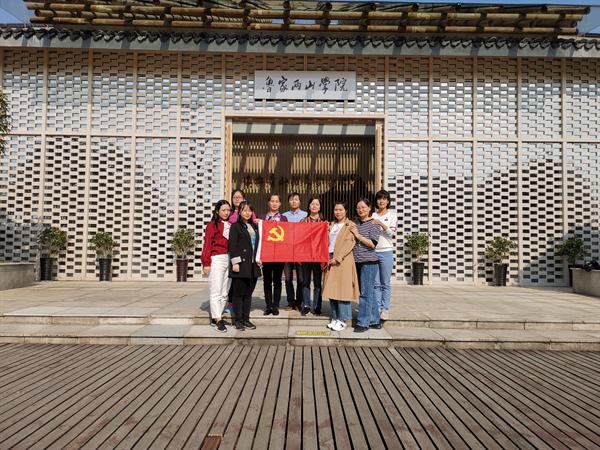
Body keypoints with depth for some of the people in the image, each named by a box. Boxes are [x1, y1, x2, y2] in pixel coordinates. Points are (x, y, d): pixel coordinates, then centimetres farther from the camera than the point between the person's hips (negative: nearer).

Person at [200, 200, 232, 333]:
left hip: (229, 260, 6)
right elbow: (207, 244, -5)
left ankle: (215, 317, 19)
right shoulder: (212, 224, -1)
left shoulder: (231, 225, 13)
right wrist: (206, 263, -10)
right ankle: (218, 320, -3)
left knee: (224, 293, 9)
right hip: (217, 259, -6)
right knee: (216, 291, -5)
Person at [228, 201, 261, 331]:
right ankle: (238, 320, 9)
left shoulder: (254, 226, 17)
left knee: (248, 293, 10)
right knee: (238, 293, 1)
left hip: (253, 265, 6)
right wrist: (235, 262, -14)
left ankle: (246, 319, 18)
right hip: (241, 264, -6)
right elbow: (232, 246, -8)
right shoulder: (235, 226, -1)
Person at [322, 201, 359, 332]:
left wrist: (337, 258, -16)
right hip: (330, 259, 6)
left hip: (342, 261, -6)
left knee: (342, 290, -6)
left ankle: (343, 320, 3)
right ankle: (335, 318, 16)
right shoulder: (331, 225, 18)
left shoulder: (350, 226, -1)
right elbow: (327, 242, 16)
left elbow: (349, 243, -11)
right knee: (332, 290, 7)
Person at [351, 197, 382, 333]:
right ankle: (375, 321, 22)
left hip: (369, 262, -7)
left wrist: (358, 235, -13)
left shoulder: (374, 224, -5)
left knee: (366, 292, -5)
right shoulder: (356, 223, 13)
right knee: (369, 292, 13)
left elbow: (372, 244, -14)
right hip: (358, 261, 7)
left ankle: (363, 322, 1)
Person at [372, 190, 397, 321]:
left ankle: (385, 309, 9)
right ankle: (378, 307, 12)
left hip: (386, 252, -2)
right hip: (373, 251, 2)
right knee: (376, 283, 5)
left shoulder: (392, 215, 6)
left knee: (386, 283, 1)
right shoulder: (373, 216, 11)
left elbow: (392, 232, -6)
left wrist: (381, 224, -18)